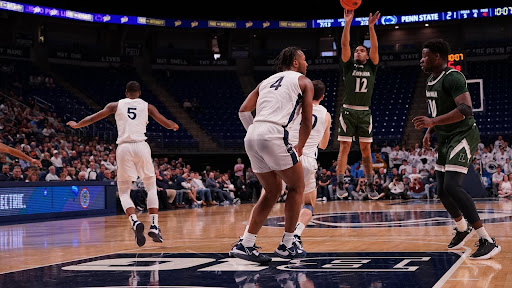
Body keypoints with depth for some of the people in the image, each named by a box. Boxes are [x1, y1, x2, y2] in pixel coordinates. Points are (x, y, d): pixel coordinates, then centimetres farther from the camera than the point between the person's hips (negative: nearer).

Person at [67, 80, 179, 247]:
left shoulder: (116, 105, 13)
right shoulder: (147, 106, 13)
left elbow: (92, 118, 14)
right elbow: (167, 124, 14)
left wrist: (76, 125, 32)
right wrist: (175, 126, 38)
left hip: (123, 148, 0)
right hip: (141, 146, 0)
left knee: (124, 191, 8)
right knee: (151, 188, 16)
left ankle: (135, 222, -17)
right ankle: (154, 227, 4)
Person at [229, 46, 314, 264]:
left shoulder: (267, 81, 28)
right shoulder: (303, 82, 13)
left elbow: (244, 111, 18)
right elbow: (307, 121, 7)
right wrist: (299, 147, 20)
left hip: (251, 136, 6)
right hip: (274, 134, -6)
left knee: (272, 192, 18)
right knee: (297, 187, 11)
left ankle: (245, 244, 12)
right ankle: (287, 245, 13)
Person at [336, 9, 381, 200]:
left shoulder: (371, 67, 11)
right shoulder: (349, 66, 8)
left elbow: (375, 48, -3)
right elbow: (344, 45, -3)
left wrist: (371, 26, -13)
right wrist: (348, 23, -13)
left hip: (365, 113, 1)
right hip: (348, 111, -1)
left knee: (366, 149, 3)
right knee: (344, 147, -3)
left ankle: (370, 185, 5)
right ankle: (340, 185, -1)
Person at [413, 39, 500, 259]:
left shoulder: (452, 77, -18)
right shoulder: (431, 80, 12)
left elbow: (466, 109, -30)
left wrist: (433, 122, -36)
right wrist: (429, 131, 14)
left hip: (462, 136, -10)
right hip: (445, 139, 10)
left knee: (452, 186, -24)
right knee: (442, 190, 13)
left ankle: (487, 241, -22)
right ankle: (462, 229, 38)